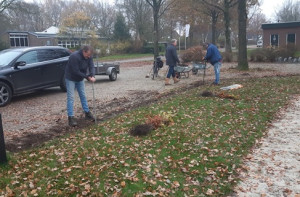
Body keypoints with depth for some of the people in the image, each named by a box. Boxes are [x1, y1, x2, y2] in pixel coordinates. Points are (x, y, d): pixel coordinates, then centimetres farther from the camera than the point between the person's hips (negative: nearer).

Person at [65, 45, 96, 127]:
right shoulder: (74, 56, -31)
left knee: (83, 95, 12)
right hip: (71, 78, -6)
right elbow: (76, 71, -30)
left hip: (80, 79, 7)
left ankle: (87, 113, 22)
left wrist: (92, 76, -34)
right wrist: (87, 77, -26)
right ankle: (71, 117, -6)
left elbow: (91, 67, -14)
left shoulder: (89, 57, -10)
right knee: (70, 97, -7)